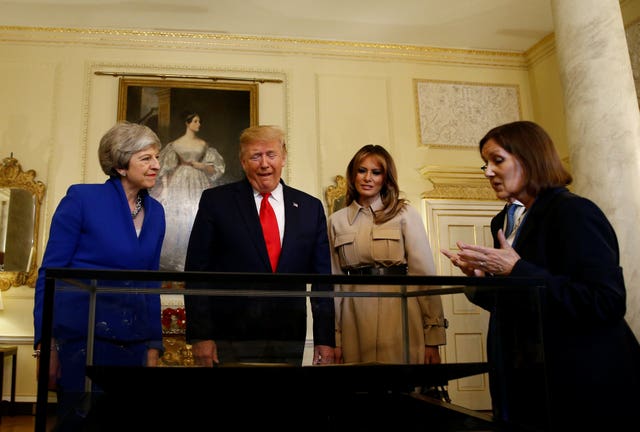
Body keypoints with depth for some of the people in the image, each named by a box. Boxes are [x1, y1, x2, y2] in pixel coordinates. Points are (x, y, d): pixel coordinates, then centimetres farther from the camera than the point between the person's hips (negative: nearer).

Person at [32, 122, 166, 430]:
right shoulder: (82, 198, -6)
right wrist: (46, 344, -11)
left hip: (132, 344, 5)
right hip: (81, 338, -5)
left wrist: (153, 345, 10)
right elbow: (50, 273, -6)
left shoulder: (155, 212, 9)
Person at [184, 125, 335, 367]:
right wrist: (200, 336, -7)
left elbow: (322, 277, 9)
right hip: (229, 341, -2)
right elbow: (197, 271, -1)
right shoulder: (216, 201, 1)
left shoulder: (311, 208, 7)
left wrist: (325, 339, 5)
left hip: (290, 344, 2)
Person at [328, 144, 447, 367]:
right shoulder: (337, 221, 10)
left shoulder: (405, 213, 2)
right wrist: (335, 338, 5)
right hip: (355, 321, 2)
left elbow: (424, 274, -3)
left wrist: (433, 339, -8)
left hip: (399, 315, -2)